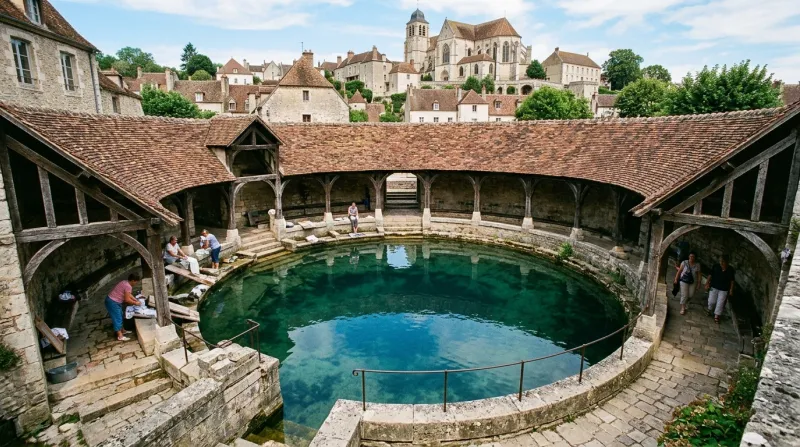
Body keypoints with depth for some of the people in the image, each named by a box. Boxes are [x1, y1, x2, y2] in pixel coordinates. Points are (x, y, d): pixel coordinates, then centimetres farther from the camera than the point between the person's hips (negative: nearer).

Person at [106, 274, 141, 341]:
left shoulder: (125, 283, 9)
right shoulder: (128, 286, -23)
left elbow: (129, 295, 18)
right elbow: (127, 299, -21)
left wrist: (136, 300, 12)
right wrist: (135, 303, -8)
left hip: (113, 301, 10)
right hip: (113, 302, -10)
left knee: (120, 317, 20)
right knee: (117, 318, -3)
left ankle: (122, 330, 34)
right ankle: (120, 336, 4)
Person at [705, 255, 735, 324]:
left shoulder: (730, 270, -9)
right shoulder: (716, 266, -9)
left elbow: (732, 280, 0)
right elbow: (711, 275, -1)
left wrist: (731, 290, -2)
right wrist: (707, 283, -6)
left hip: (724, 289, -1)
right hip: (714, 287, 1)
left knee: (720, 303, 4)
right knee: (711, 301, 6)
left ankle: (716, 316, 18)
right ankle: (710, 310, 36)